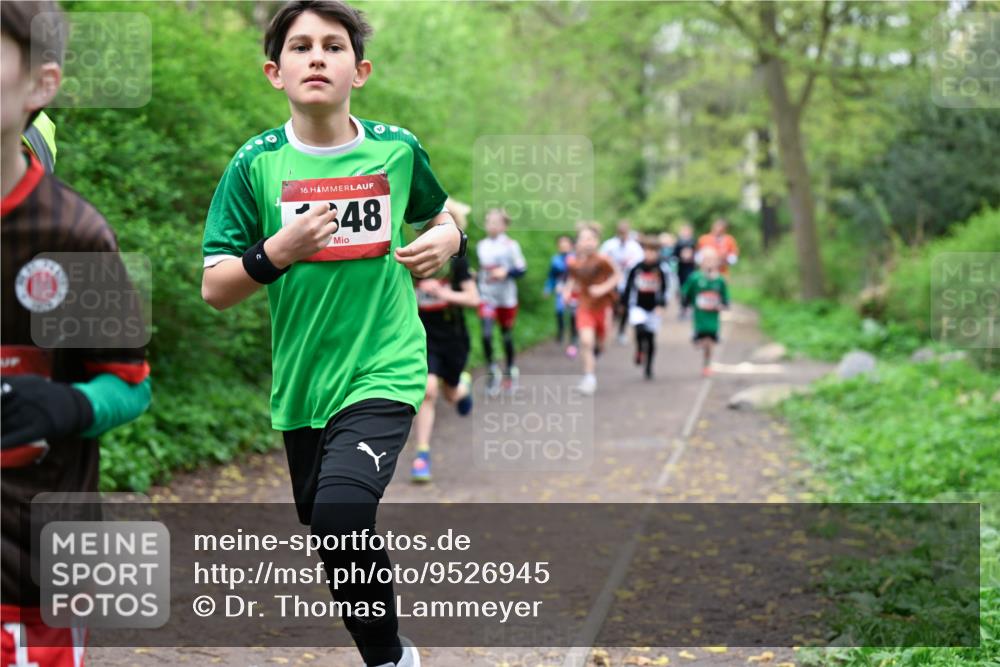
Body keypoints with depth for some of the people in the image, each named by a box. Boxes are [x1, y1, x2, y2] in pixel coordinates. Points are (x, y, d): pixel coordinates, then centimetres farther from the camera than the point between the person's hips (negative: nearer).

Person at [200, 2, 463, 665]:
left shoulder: (398, 149, -3)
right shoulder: (256, 163, -5)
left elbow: (441, 215, 18)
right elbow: (215, 289, -4)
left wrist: (445, 239, -5)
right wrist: (275, 252, -22)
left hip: (383, 369, -3)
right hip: (301, 381, 3)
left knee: (341, 512, -26)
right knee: (324, 528, 19)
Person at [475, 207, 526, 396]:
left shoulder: (511, 245, -7)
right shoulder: (481, 246, 6)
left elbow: (521, 269, -7)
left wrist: (505, 272, -22)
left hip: (507, 298, -2)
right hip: (486, 297, 2)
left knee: (507, 336, 10)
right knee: (486, 334, -15)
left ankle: (511, 370, 32)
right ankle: (492, 370, 1)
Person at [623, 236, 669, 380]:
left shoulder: (662, 270, -6)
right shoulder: (635, 268, -1)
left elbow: (665, 289, -5)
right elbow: (628, 287, 10)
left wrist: (661, 305, -17)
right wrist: (625, 304, 15)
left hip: (654, 308, 0)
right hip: (638, 307, 0)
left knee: (651, 337, 7)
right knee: (640, 329, -28)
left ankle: (649, 367, 21)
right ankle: (639, 350, -1)